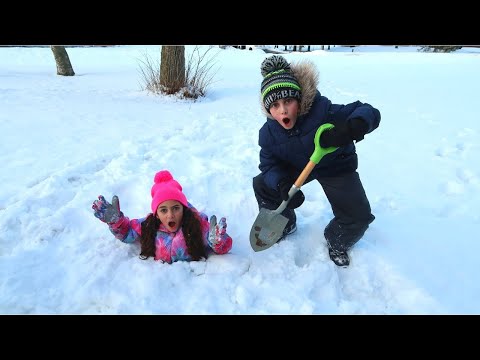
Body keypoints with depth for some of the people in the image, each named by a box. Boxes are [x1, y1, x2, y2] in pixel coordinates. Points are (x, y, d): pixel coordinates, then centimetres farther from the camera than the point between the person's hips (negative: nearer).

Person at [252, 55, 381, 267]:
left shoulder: (323, 112, -34)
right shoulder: (268, 132, -19)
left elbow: (369, 112, -33)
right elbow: (269, 164, -14)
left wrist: (355, 125, -58)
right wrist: (282, 184, -36)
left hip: (336, 166, -3)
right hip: (297, 167, 4)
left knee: (359, 216, -16)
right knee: (262, 184, -8)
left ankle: (336, 242, 20)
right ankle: (285, 225, 20)